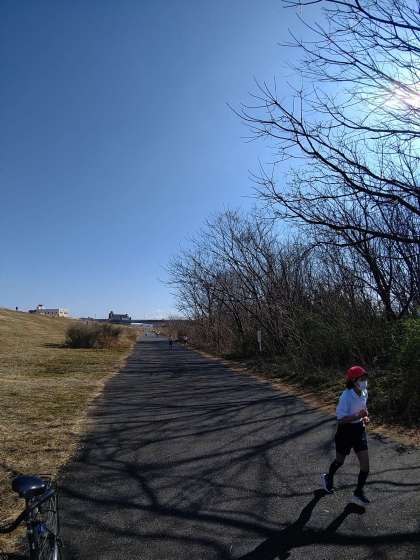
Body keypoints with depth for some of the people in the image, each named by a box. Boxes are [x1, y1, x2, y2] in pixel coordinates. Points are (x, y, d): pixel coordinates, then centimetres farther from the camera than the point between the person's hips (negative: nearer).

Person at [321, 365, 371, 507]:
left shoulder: (364, 392, -6)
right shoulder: (346, 396, -28)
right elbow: (340, 419, -25)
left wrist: (365, 417, -4)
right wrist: (357, 416, -37)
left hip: (359, 429, 6)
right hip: (345, 430, -5)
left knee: (365, 464, 2)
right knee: (340, 461, 16)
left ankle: (358, 493, 21)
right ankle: (328, 478, 47)